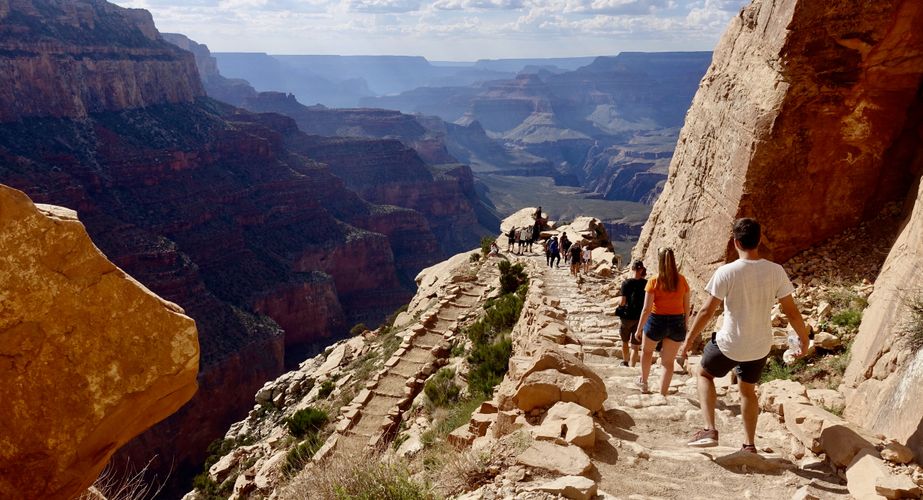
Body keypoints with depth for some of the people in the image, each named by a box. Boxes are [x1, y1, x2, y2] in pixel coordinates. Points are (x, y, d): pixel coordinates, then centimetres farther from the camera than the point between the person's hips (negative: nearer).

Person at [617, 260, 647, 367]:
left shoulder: (626, 283, -11)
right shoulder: (647, 284, -5)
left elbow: (623, 302, -13)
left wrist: (619, 304, 8)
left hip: (627, 316, -1)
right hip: (641, 317, 1)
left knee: (625, 341, 23)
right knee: (635, 346, 7)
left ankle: (625, 362, 39)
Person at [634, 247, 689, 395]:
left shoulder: (654, 282, -13)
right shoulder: (682, 280, -3)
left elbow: (647, 309, -13)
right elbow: (686, 307, 3)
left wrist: (639, 329, -4)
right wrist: (684, 325, 17)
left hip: (657, 321, -2)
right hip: (677, 322, 2)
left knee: (646, 350, 27)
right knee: (668, 361, 13)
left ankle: (644, 382, 38)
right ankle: (663, 394, 17)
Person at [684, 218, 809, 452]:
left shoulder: (726, 272, -19)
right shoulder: (776, 271, -9)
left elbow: (707, 311, -14)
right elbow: (792, 312, -2)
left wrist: (688, 340, -2)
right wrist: (804, 339, 14)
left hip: (729, 344, -4)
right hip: (760, 347, 4)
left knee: (703, 373, 22)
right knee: (748, 390, 25)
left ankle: (709, 430, 10)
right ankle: (750, 445, 33)